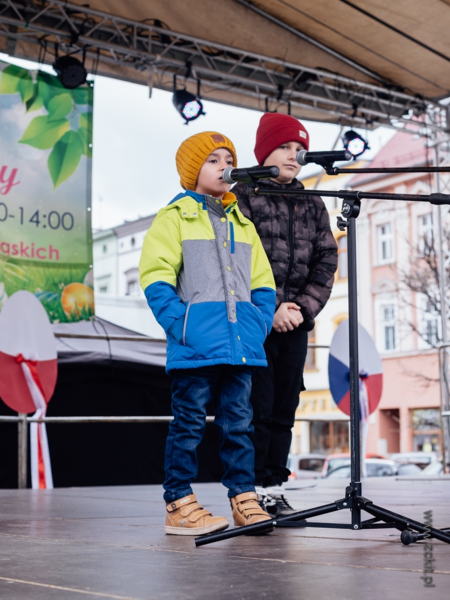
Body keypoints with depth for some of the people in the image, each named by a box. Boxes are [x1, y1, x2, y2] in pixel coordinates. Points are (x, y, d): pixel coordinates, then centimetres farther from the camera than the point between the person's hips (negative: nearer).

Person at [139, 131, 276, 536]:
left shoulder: (242, 222, 21)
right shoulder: (175, 217, 3)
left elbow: (262, 282, 21)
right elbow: (157, 280, -6)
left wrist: (260, 325, 6)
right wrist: (181, 327, -15)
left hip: (241, 345, 5)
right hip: (197, 347, -5)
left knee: (238, 421, 8)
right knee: (190, 422, -2)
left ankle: (244, 499, 14)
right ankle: (179, 505, 4)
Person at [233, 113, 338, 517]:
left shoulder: (311, 204, 15)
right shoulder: (242, 198, -2)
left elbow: (326, 260, 10)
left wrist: (305, 306, -5)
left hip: (296, 321, 5)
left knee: (285, 409, 7)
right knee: (257, 408, -6)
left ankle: (275, 489, 14)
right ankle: (253, 491, 1)